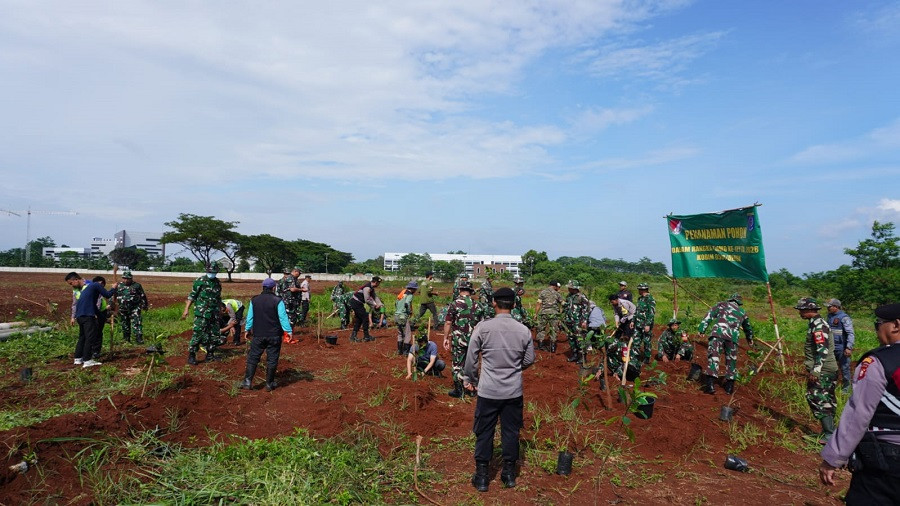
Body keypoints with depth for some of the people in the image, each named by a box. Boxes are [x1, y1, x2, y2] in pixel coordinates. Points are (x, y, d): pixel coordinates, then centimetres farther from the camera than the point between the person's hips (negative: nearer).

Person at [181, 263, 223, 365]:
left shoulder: (218, 283, 12)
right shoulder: (200, 281, -4)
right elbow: (192, 296, -5)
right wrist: (186, 309, -11)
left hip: (214, 314, 6)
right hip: (201, 313, -6)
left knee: (214, 335, 9)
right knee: (198, 334, -9)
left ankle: (210, 355, 21)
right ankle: (191, 356, 0)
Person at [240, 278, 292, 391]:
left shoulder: (254, 300, 2)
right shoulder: (278, 301, -10)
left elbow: (250, 317, 9)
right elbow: (283, 317, -10)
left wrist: (247, 330, 22)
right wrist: (288, 331, -3)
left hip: (258, 335, 3)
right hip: (274, 335, -2)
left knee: (253, 358, 12)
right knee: (272, 360, 6)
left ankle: (247, 381, 8)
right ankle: (269, 384, 13)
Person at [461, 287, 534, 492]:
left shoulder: (483, 327, -13)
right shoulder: (524, 330, -6)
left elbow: (471, 358, -6)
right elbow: (529, 360, 5)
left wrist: (470, 380, 10)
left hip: (488, 390, -2)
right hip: (514, 391, 2)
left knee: (484, 433, 11)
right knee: (511, 432, 16)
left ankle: (481, 476, 21)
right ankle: (509, 473, 29)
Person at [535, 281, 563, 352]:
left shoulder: (542, 292, 5)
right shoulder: (557, 294, 8)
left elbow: (539, 304, 1)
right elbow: (562, 304, 7)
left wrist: (536, 314, 4)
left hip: (544, 312, 0)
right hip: (554, 313, 1)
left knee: (541, 328, 11)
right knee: (553, 330, 10)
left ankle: (540, 344, 5)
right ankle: (553, 347, 12)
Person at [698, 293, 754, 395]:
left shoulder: (722, 304, 20)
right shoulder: (742, 312, 29)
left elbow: (709, 315, 6)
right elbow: (748, 327, 45)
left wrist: (702, 330, 2)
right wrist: (750, 339, 63)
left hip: (718, 332, -3)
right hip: (733, 336, 3)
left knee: (713, 357, -8)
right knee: (731, 360, 17)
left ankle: (710, 385, -19)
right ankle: (729, 387, 24)